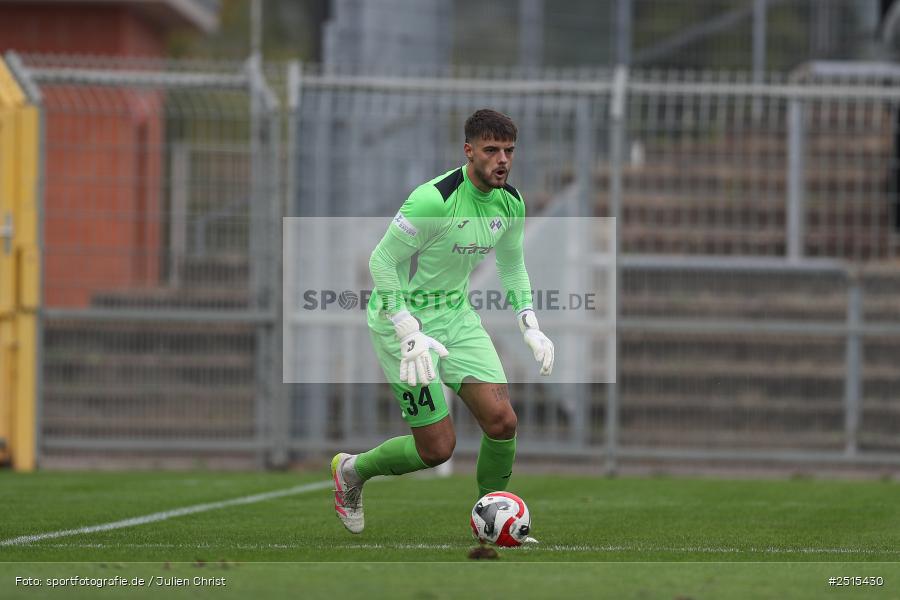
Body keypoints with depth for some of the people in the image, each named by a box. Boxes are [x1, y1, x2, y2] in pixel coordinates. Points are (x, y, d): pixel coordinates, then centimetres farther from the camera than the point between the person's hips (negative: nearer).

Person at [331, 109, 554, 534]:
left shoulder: (510, 203, -1)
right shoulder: (434, 200, -26)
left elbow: (512, 264, 17)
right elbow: (381, 261, -21)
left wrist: (529, 325, 6)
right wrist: (409, 333, -26)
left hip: (456, 314, 7)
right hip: (403, 316, -7)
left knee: (502, 421, -8)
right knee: (438, 447, -7)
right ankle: (352, 471, 21)